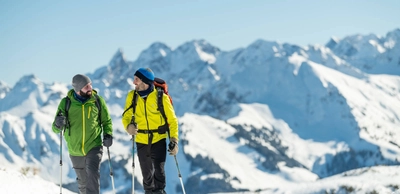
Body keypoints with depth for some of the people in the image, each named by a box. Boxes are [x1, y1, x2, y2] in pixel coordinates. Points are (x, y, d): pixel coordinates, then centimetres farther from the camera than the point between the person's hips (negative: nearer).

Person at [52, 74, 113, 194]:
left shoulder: (98, 100, -3)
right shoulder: (66, 103, -5)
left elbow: (107, 121, 11)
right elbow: (55, 129, -1)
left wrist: (108, 134, -8)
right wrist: (58, 124, -25)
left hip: (94, 147, -1)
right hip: (75, 151, 2)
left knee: (92, 174, -23)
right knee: (83, 182, 14)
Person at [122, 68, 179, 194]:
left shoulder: (161, 97, -10)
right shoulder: (132, 96, -2)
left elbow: (172, 120, -3)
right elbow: (126, 116, 5)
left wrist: (174, 140, -10)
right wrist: (129, 126, -19)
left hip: (159, 140, -3)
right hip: (142, 141, 3)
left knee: (159, 172, -10)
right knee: (147, 174, 12)